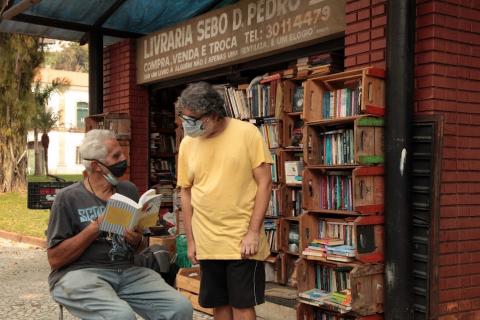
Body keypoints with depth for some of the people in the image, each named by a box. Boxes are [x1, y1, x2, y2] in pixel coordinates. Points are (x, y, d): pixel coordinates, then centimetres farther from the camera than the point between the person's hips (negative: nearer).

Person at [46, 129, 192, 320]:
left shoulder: (129, 190, 12)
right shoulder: (68, 198, -2)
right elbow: (55, 259, -8)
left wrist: (137, 240, -4)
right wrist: (97, 226, -15)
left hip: (127, 271, 4)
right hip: (81, 273, -4)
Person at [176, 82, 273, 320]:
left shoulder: (247, 133, -8)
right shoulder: (187, 143, 4)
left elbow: (264, 182, -8)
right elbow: (186, 193, 10)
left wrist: (253, 232, -13)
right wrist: (191, 240, 7)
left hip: (242, 239, -4)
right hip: (207, 243, 4)